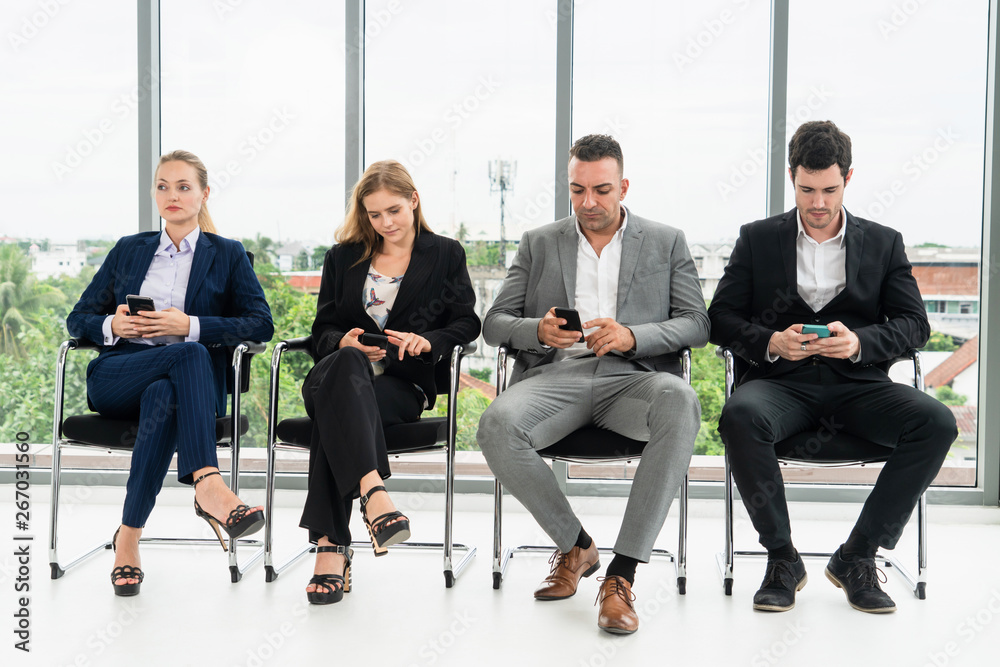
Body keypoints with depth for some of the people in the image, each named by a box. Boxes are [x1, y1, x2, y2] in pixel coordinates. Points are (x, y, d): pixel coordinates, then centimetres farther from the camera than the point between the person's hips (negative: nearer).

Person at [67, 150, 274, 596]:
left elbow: (261, 324, 1)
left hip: (190, 383, -1)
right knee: (191, 355, -34)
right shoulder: (128, 250, 22)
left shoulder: (227, 255, 16)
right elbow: (78, 319, 19)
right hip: (114, 379, 1)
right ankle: (209, 485, -49)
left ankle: (129, 535, -34)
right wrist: (111, 325, -5)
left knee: (162, 397, -40)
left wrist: (190, 325, -12)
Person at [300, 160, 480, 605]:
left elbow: (467, 323, 10)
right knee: (347, 364, -40)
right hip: (335, 376, 2)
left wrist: (429, 341, -11)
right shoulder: (342, 258, 23)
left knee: (334, 409, -37)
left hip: (403, 385, -2)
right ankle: (373, 495, -58)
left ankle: (330, 544, -47)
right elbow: (322, 331, 19)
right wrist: (344, 341, -6)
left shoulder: (446, 255, 17)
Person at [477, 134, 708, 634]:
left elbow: (697, 324, 7)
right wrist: (538, 331, -10)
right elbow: (493, 324, 14)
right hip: (555, 375, 1)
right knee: (497, 427, -32)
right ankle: (575, 546, -6)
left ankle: (621, 575, -31)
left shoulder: (667, 243, 17)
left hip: (631, 377, -1)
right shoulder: (538, 244, 20)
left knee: (680, 403, -37)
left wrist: (631, 336, -12)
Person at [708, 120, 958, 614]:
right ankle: (782, 557, -15)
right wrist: (771, 343, -15)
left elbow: (915, 324, 5)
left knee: (936, 422, -27)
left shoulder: (884, 243, 13)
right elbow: (721, 318, 6)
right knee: (740, 415, -36)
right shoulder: (758, 239, 11)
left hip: (857, 383, 1)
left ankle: (857, 555, -11)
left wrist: (860, 341, -16)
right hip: (782, 383, -1)